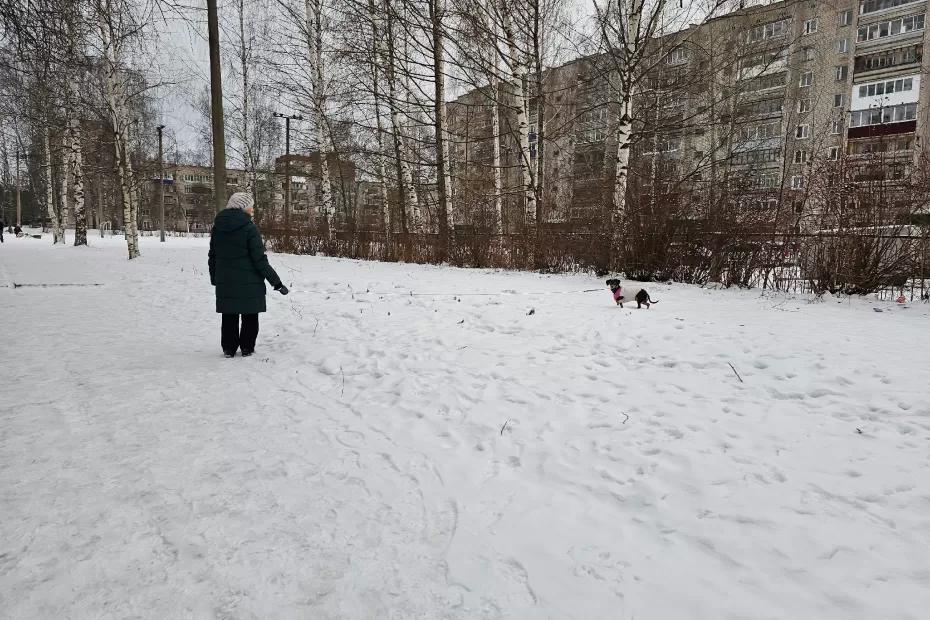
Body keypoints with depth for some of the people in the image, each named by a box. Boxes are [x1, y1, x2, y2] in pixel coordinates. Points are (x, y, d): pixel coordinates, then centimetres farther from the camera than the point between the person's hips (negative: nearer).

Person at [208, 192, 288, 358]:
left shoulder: (217, 227, 5)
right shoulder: (249, 228, -14)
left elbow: (212, 257, 12)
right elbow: (260, 260, -16)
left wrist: (214, 278, 24)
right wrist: (276, 282, -11)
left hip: (225, 282, 5)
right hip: (249, 283, -5)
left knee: (229, 317, 15)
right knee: (249, 317, 10)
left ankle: (229, 349, 20)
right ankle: (247, 348, 15)